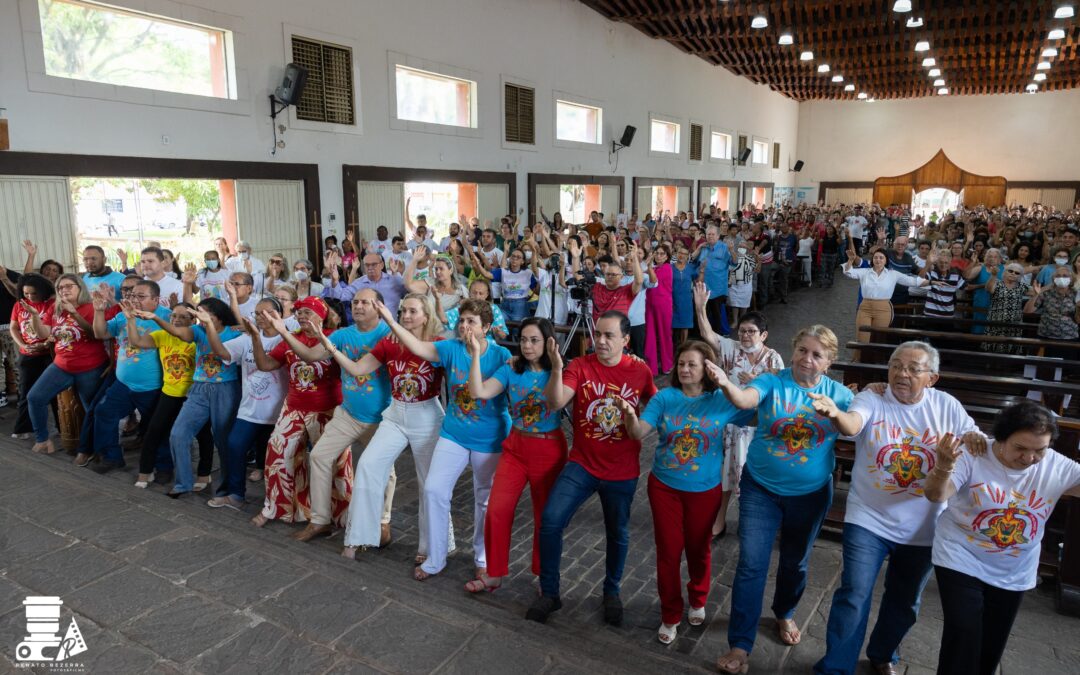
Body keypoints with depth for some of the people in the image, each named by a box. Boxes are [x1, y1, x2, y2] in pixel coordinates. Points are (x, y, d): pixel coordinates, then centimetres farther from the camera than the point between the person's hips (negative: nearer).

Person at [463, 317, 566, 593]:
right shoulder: (511, 369, -3)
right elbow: (479, 392, -15)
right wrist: (476, 354, -19)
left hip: (549, 449, -2)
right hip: (516, 447, 3)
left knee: (545, 515, 10)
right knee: (496, 510, -2)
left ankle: (545, 574, 32)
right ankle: (494, 573, 19)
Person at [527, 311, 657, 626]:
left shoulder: (640, 371, -7)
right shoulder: (580, 366, -10)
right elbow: (554, 403, -22)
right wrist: (556, 369, -36)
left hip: (622, 472, 1)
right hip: (581, 464, 0)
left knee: (617, 534, 16)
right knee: (550, 521, -11)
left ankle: (612, 591, 42)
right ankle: (549, 593, 9)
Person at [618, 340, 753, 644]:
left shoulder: (723, 400, -9)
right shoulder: (664, 397, -9)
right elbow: (639, 433, -17)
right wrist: (630, 415, -37)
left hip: (704, 488, 0)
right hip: (664, 485, 0)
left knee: (698, 548, 18)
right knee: (668, 551, 8)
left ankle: (698, 601, 46)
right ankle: (670, 616, 27)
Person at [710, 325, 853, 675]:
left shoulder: (838, 393, -4)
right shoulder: (771, 381, -12)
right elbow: (745, 399, -32)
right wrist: (726, 384, -55)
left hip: (810, 494, 2)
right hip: (761, 489, -2)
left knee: (795, 562, 21)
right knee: (751, 564, -4)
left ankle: (784, 614, 49)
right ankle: (740, 645, 8)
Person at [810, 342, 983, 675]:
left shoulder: (946, 406, -3)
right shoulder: (872, 398, -12)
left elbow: (976, 442, 1)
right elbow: (852, 423, -32)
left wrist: (973, 438, -25)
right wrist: (836, 414, -57)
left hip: (922, 528, 3)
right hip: (869, 520, -3)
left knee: (904, 602, 20)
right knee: (854, 595, -6)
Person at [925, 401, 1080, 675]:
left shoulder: (1058, 467, -8)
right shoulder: (973, 456, -19)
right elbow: (936, 495, -29)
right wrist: (943, 466, -50)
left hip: (1013, 575, 4)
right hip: (961, 561, -4)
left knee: (991, 646, 16)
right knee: (964, 637, -10)